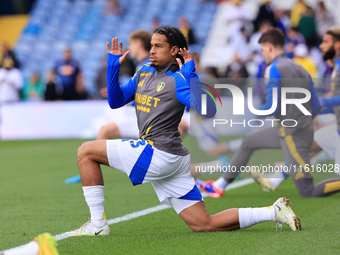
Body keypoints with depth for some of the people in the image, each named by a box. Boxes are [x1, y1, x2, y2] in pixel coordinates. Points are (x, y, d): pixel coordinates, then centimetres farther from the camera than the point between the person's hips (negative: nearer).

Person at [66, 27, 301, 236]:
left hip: (158, 154, -9)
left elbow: (208, 110, -24)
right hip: (167, 159, 9)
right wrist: (113, 66, 6)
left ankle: (98, 224, -3)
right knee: (204, 225, 8)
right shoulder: (145, 72, 15)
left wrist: (190, 76, -25)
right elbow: (115, 101, 16)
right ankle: (273, 212, 9)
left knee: (86, 152, -3)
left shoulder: (178, 80, -10)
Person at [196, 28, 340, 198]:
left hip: (293, 136, -9)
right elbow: (316, 106, 12)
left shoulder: (274, 69, -12)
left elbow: (271, 107, -18)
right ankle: (219, 186, 33)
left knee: (307, 192, -6)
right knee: (248, 141, 25)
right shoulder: (301, 69, 12)